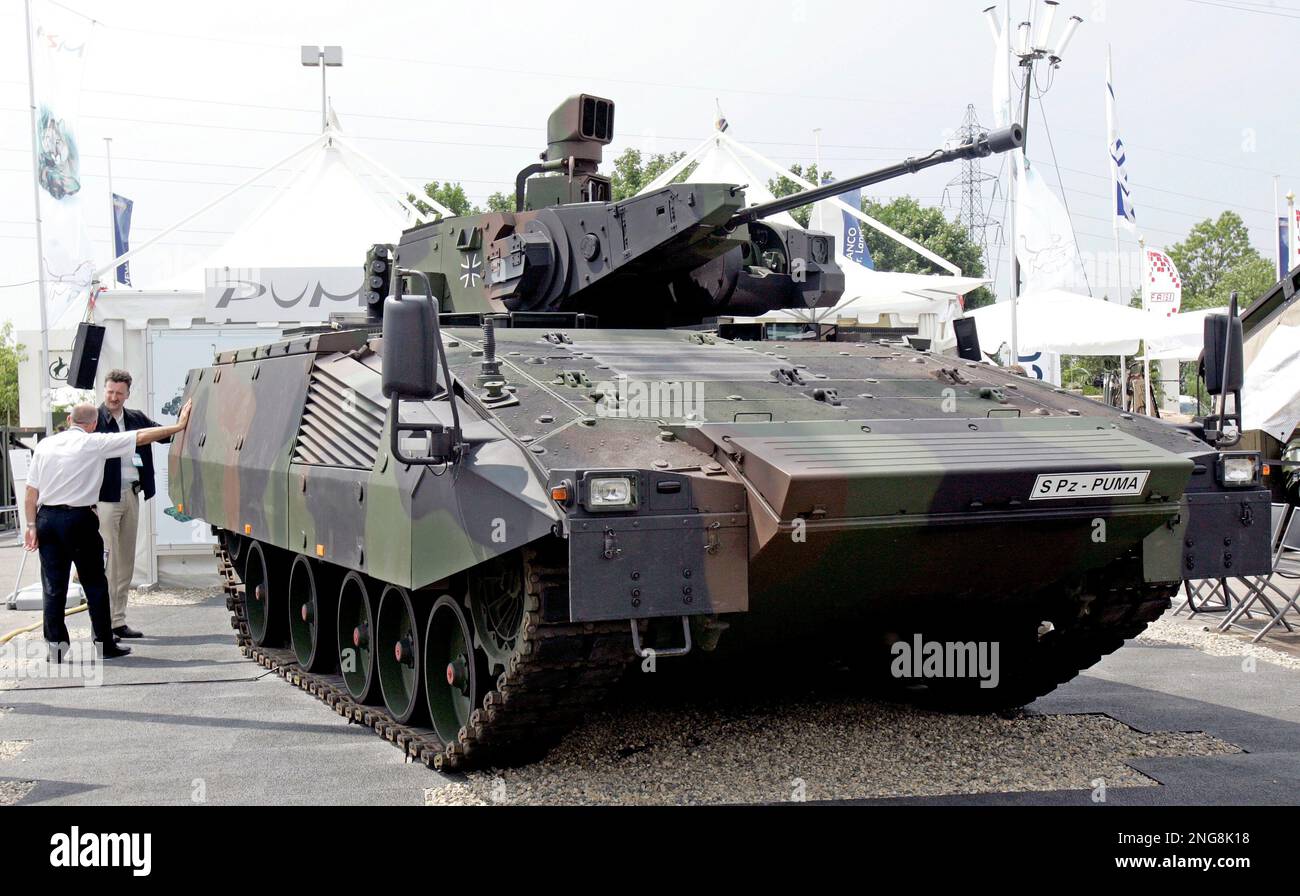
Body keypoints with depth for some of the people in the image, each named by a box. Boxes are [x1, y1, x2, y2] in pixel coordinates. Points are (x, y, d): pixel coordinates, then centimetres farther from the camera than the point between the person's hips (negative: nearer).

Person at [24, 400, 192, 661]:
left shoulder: (45, 445, 7)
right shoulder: (94, 443, -7)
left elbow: (32, 490, 6)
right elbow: (141, 437, -8)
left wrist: (32, 525, 10)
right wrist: (178, 426, -4)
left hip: (47, 518, 4)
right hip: (79, 519, -4)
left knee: (53, 586, 8)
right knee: (94, 583, 5)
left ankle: (55, 643, 8)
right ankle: (105, 643, 10)